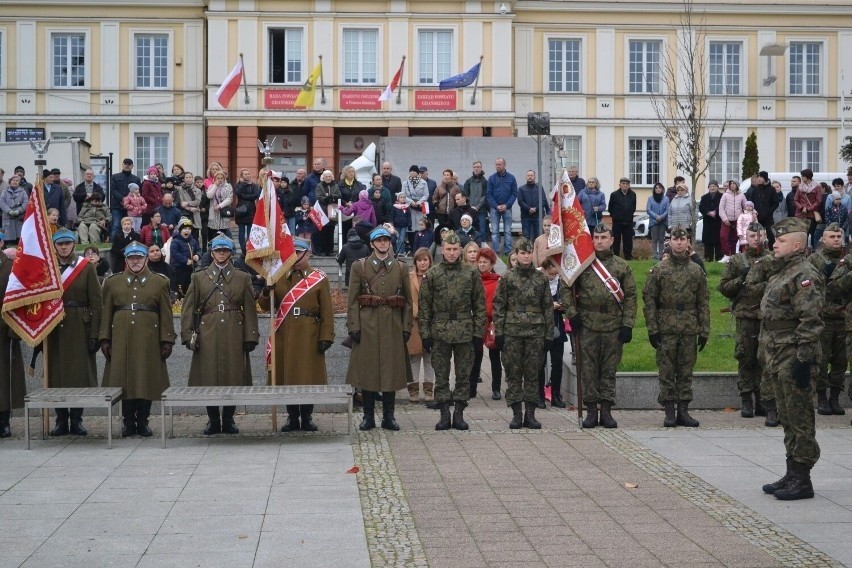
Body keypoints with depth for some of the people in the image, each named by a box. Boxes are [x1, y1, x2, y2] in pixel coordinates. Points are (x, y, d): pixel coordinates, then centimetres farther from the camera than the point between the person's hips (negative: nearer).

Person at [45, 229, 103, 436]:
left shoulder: (86, 267, 2)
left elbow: (96, 303, -2)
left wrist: (95, 334, -8)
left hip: (80, 328, -2)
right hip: (54, 328, 2)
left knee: (80, 373, -1)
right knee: (56, 374, 2)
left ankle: (76, 420, 8)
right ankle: (61, 420, 10)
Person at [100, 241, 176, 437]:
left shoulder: (159, 282, 7)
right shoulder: (113, 282, 11)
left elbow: (165, 314, 4)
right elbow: (106, 313, 9)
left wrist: (167, 340, -2)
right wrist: (105, 339, 2)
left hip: (148, 339, -1)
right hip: (121, 339, 1)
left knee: (146, 380, 0)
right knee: (123, 380, 0)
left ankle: (143, 421, 8)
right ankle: (129, 421, 8)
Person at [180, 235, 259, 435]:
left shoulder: (243, 278, 10)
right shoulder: (199, 277, 10)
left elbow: (250, 310, 6)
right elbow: (188, 309, 7)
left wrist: (250, 337, -1)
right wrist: (188, 335, -2)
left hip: (234, 335, 0)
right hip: (207, 336, 0)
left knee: (233, 378, 0)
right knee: (208, 378, 0)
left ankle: (228, 420, 10)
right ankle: (213, 421, 10)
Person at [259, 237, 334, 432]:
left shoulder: (319, 278, 4)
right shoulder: (280, 277, 11)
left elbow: (327, 311, 0)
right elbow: (265, 306, 9)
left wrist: (326, 337, -8)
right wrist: (266, 292, -13)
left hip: (309, 335, -2)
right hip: (284, 335, 2)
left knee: (309, 375, 0)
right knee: (286, 375, 3)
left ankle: (307, 417, 12)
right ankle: (292, 417, 13)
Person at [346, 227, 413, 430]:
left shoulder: (401, 268, 10)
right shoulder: (360, 267, 4)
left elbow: (408, 301, 9)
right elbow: (353, 300, 1)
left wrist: (407, 327, 2)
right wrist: (353, 326, -8)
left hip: (393, 326, 1)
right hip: (367, 326, -1)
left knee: (392, 370, 3)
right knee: (367, 370, 0)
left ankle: (389, 416, 11)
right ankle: (368, 416, 8)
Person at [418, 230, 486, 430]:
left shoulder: (471, 273, 4)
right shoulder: (432, 274, 3)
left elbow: (479, 305, 5)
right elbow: (424, 306, 3)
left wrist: (478, 332, 0)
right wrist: (425, 333, -2)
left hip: (465, 331, 0)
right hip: (439, 332, 0)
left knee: (463, 374, 5)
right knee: (441, 375, 3)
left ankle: (459, 413, 12)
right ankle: (444, 414, 9)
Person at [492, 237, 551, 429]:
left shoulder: (541, 278, 7)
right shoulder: (507, 278, 2)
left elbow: (548, 307, 8)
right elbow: (498, 306, 2)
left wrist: (549, 335, 4)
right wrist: (499, 332, -5)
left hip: (536, 333, 1)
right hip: (512, 332, -1)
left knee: (532, 374, 3)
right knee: (513, 373, 1)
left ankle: (530, 414, 8)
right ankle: (516, 414, 6)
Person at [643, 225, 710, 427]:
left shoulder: (697, 271, 8)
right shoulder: (659, 270, 2)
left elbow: (703, 303, 9)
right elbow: (649, 300, -1)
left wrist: (704, 331, 3)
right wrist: (652, 329, -8)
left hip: (689, 329, 2)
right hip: (666, 329, -2)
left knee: (686, 371, 5)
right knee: (666, 371, 0)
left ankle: (683, 411, 11)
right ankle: (669, 412, 5)